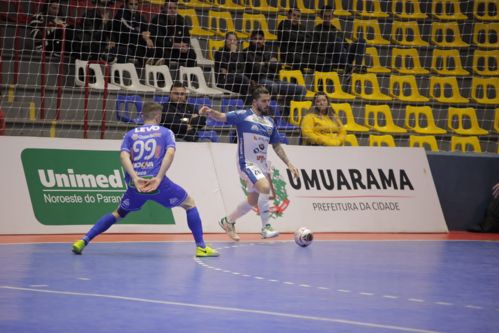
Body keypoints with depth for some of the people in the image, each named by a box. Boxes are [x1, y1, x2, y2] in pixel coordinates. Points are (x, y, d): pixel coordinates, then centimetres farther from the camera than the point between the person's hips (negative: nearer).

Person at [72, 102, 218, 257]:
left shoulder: (131, 134, 16)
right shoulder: (166, 132, 10)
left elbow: (124, 155, -2)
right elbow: (170, 153, -10)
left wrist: (135, 178, -13)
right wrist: (158, 178, -16)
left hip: (135, 184, 3)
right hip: (157, 182, -3)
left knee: (118, 213, 25)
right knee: (190, 204, 17)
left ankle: (83, 241, 11)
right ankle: (201, 247, 9)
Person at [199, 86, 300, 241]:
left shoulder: (270, 122, 13)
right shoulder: (243, 116, -5)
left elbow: (276, 146, 21)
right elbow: (222, 116, -19)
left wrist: (289, 164, 15)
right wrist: (209, 112, -40)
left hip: (262, 166, 7)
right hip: (247, 164, -7)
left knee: (253, 201, 11)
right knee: (265, 187, -27)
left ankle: (228, 221, 33)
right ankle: (266, 228, -20)